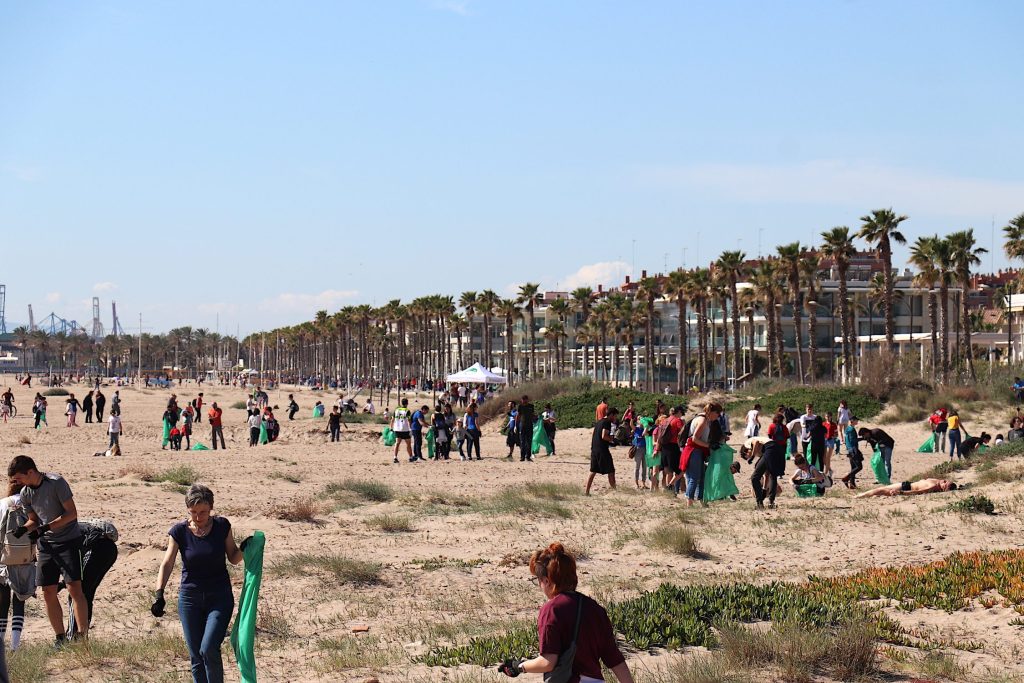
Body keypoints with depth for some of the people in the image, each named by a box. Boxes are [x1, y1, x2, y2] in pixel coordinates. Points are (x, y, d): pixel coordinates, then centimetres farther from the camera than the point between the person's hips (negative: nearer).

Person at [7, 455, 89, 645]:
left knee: (74, 588, -14)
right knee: (48, 593, 2)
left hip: (69, 541, -6)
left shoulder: (56, 483, -16)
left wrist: (48, 526, -24)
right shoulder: (25, 494, 3)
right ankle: (60, 638, 11)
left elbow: (72, 513, -16)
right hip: (46, 544, 6)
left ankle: (83, 635, -12)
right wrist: (23, 529, -7)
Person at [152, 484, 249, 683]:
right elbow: (167, 564, -7)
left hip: (220, 597, -1)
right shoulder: (179, 532, -8)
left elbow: (233, 558, 5)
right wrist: (159, 593, -19)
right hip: (190, 598, 1)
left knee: (209, 649, -17)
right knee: (196, 655, 5)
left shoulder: (222, 526, -6)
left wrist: (244, 549, -16)